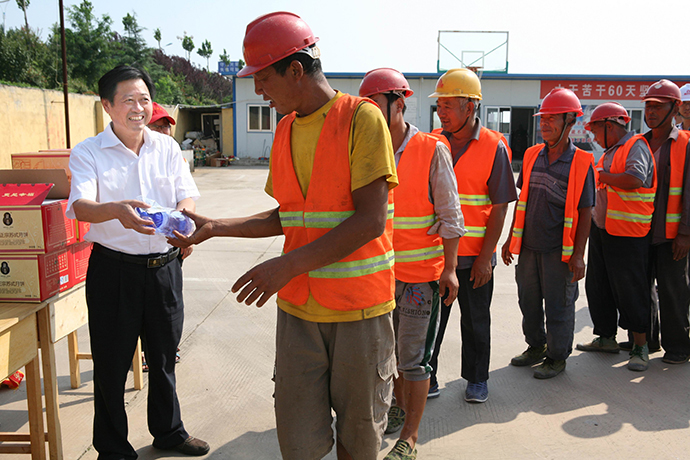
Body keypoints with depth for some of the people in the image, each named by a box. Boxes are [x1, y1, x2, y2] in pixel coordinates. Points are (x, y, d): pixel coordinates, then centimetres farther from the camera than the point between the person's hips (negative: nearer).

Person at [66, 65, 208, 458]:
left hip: (164, 266, 4)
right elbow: (80, 207, -18)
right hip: (114, 268, -3)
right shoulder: (88, 153, -5)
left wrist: (180, 215, -22)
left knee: (164, 355, 18)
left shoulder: (167, 147, 6)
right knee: (112, 362, 6)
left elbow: (187, 196, 1)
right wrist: (117, 210, -40)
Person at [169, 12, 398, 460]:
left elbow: (370, 220, -18)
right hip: (299, 306, 5)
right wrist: (215, 227, 9)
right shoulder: (285, 131, 11)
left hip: (360, 307, -5)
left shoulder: (362, 118, -10)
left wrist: (288, 265, -21)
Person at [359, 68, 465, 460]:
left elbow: (450, 216, -7)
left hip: (422, 273, -5)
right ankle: (399, 408, 40)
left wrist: (450, 269, -9)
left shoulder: (432, 150, -10)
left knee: (413, 358, 2)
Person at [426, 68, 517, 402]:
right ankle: (425, 379, 23)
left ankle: (476, 379, 30)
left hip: (474, 256, -2)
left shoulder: (494, 147, -5)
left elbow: (500, 207, -6)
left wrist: (486, 256, -11)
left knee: (476, 321, 12)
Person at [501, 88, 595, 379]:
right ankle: (536, 347, 36)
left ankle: (557, 357, 23)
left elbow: (585, 212, -7)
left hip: (559, 251, -5)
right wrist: (512, 237, 13)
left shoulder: (581, 163, -8)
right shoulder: (532, 156, 6)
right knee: (529, 302, 16)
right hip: (528, 246, 5)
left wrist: (578, 254, -11)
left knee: (558, 307, 6)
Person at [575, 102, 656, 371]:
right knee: (598, 287, 13)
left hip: (627, 234, -9)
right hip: (600, 230, 9)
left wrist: (602, 175, -15)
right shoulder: (610, 152, 17)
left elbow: (635, 180, -27)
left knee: (630, 292, -2)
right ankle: (607, 338, 27)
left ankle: (640, 347, 10)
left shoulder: (636, 146, -10)